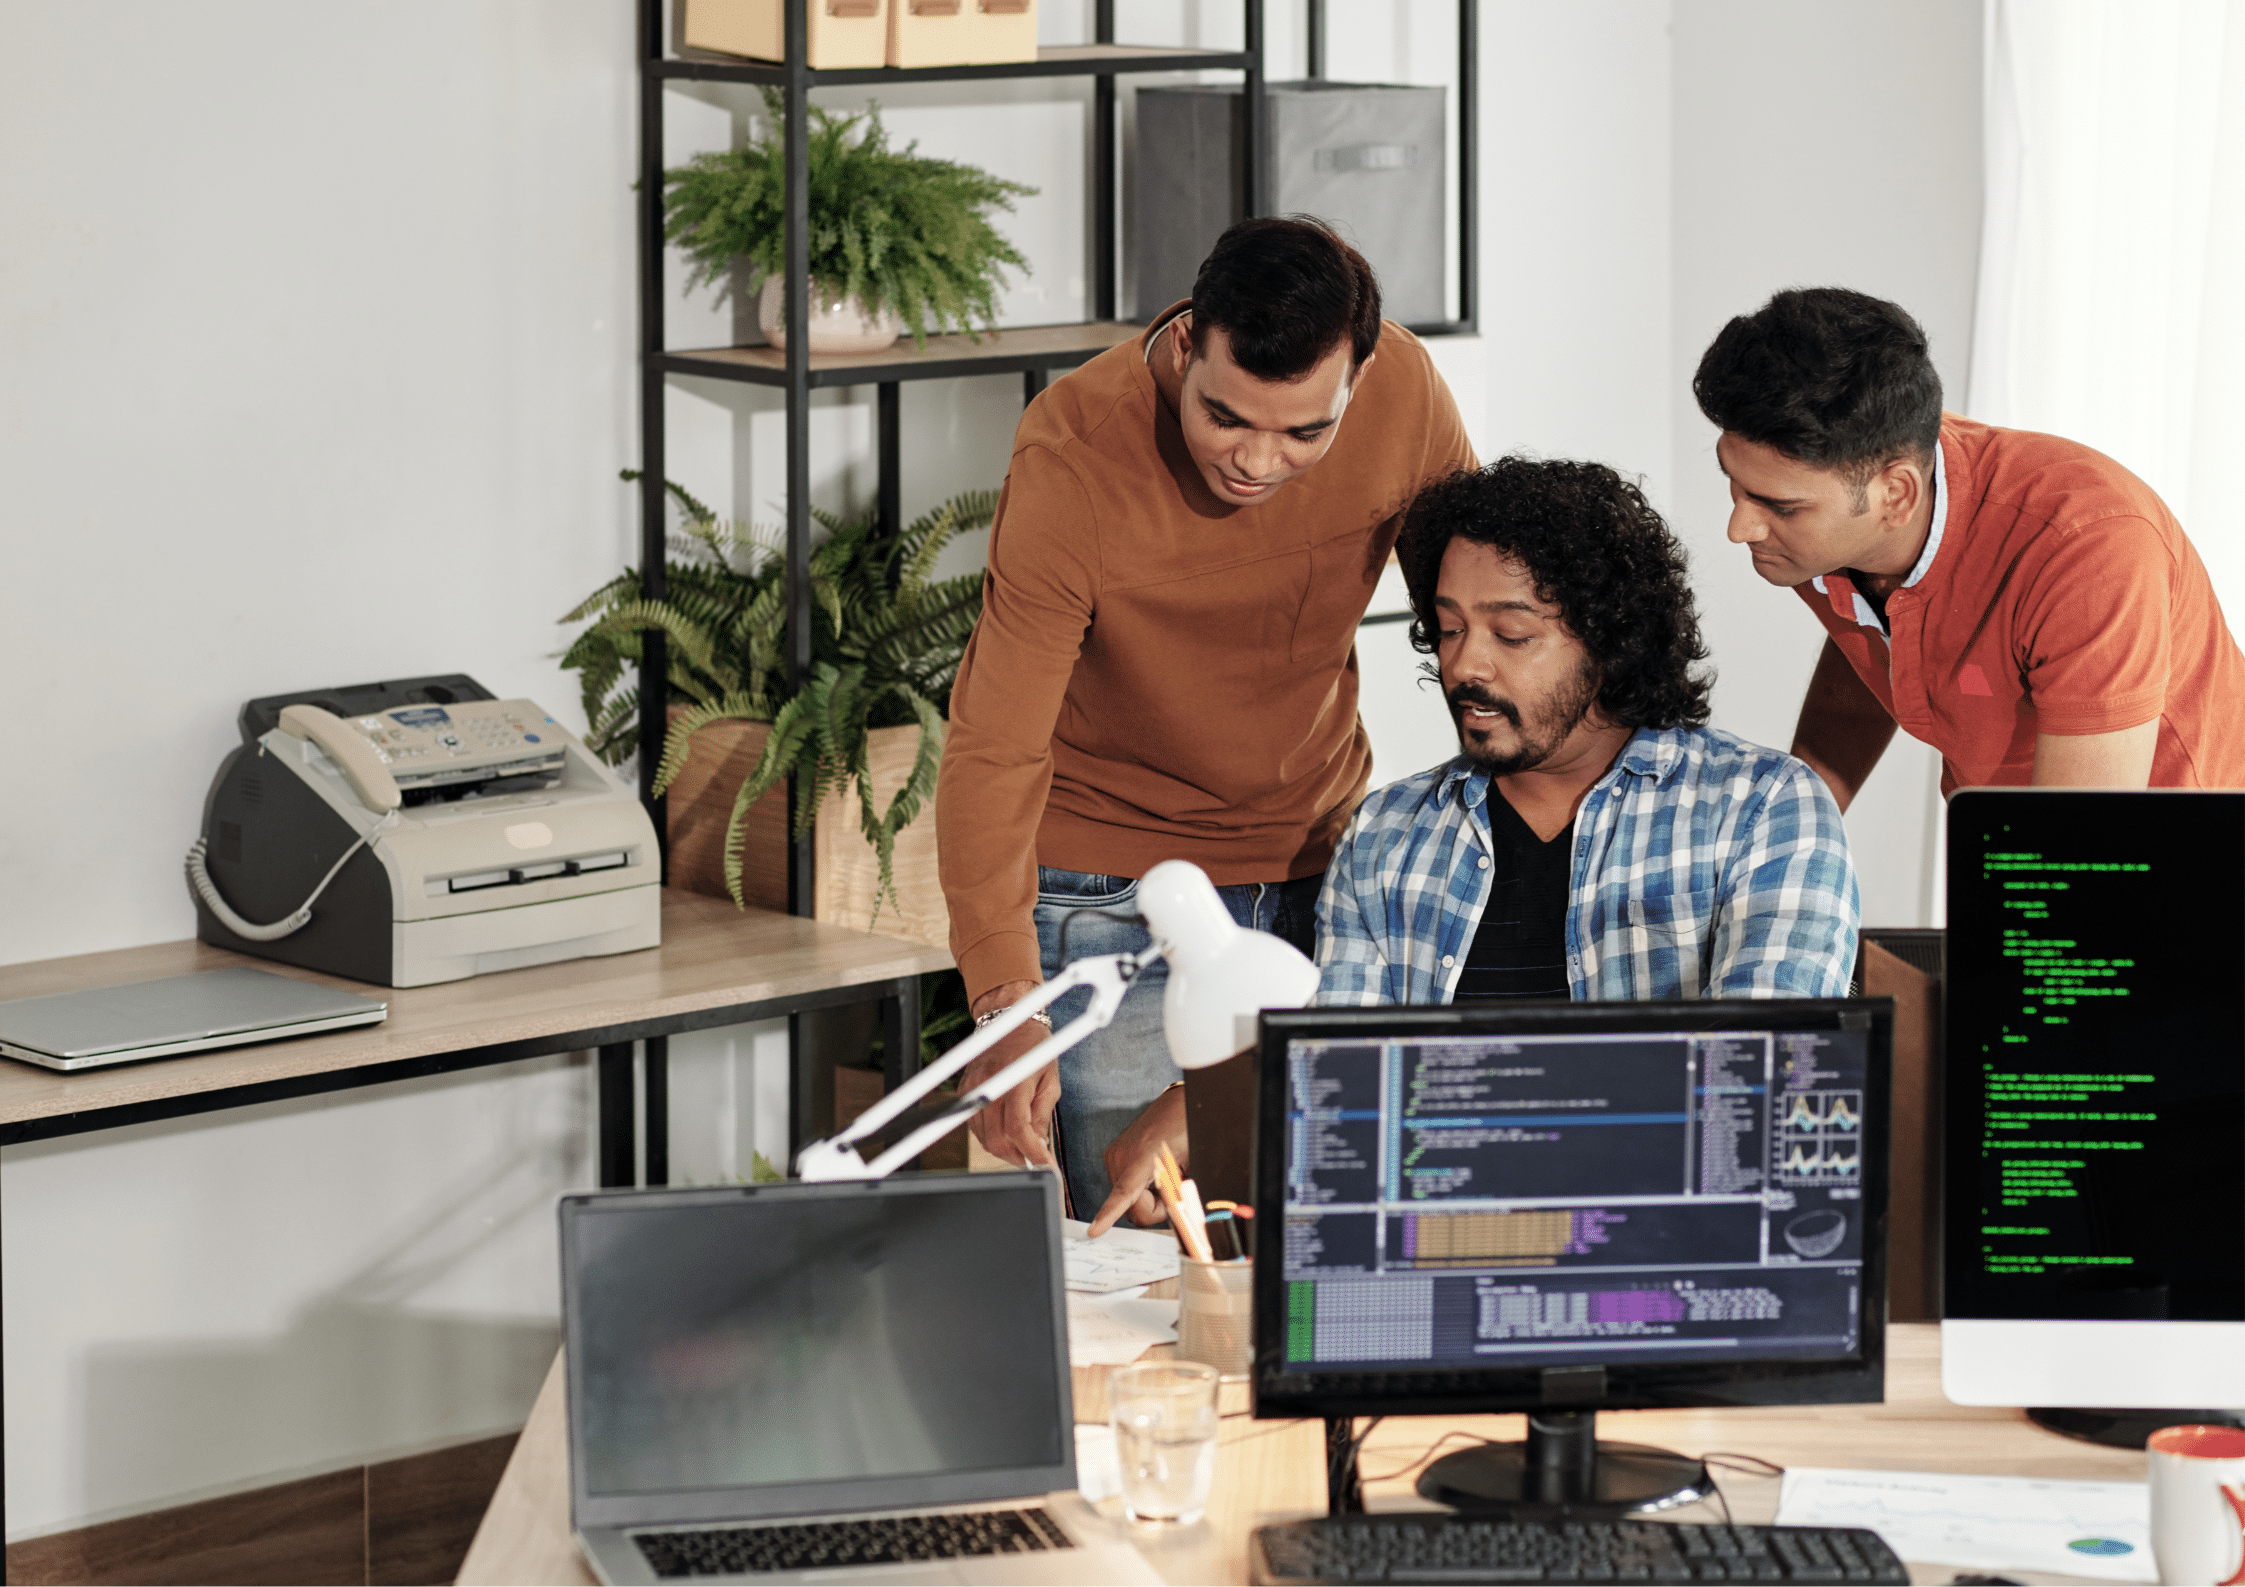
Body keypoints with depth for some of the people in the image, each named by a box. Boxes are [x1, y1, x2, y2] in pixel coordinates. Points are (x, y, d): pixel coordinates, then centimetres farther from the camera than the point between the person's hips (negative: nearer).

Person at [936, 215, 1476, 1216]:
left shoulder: (1401, 389, -15)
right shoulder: (1071, 462, -25)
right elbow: (994, 753, -27)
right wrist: (1005, 1004, -38)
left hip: (1316, 853, 4)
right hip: (1112, 882, -3)